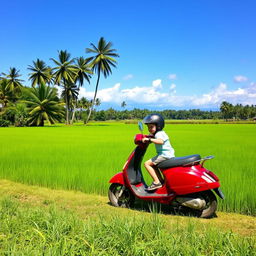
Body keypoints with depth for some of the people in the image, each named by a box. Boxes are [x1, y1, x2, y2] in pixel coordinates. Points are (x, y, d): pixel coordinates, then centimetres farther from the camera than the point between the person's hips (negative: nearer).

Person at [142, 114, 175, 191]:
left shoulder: (159, 133, -12)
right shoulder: (160, 133, 20)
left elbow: (160, 141, -32)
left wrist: (149, 139, -34)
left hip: (165, 155, -11)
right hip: (168, 155, 11)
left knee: (147, 164, -14)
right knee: (153, 165, 27)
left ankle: (156, 182, -19)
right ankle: (161, 181, 23)